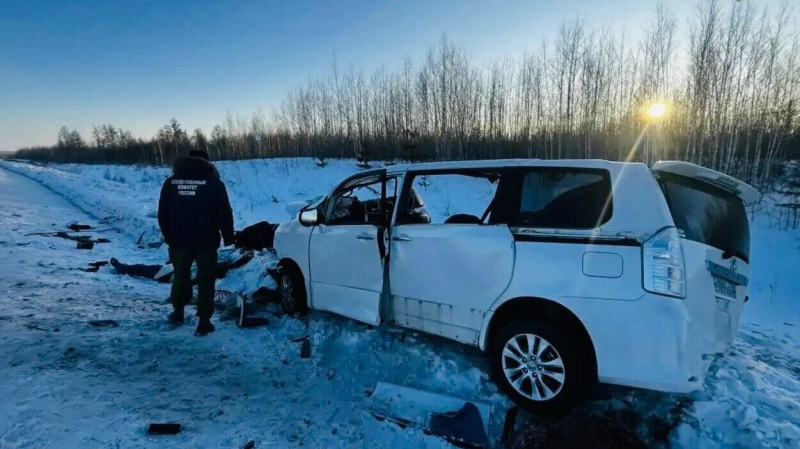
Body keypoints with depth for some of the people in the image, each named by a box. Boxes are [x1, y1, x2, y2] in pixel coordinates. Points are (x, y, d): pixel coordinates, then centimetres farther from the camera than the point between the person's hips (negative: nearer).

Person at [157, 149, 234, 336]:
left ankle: (178, 313, 34)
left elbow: (162, 214, 8)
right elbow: (225, 213, -8)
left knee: (180, 275, 22)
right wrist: (228, 237, 2)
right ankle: (203, 323, 3)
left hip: (178, 240, 3)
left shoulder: (171, 182, 5)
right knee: (205, 280, 4)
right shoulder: (214, 182, -6)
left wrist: (169, 236, 19)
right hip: (206, 240, -3)